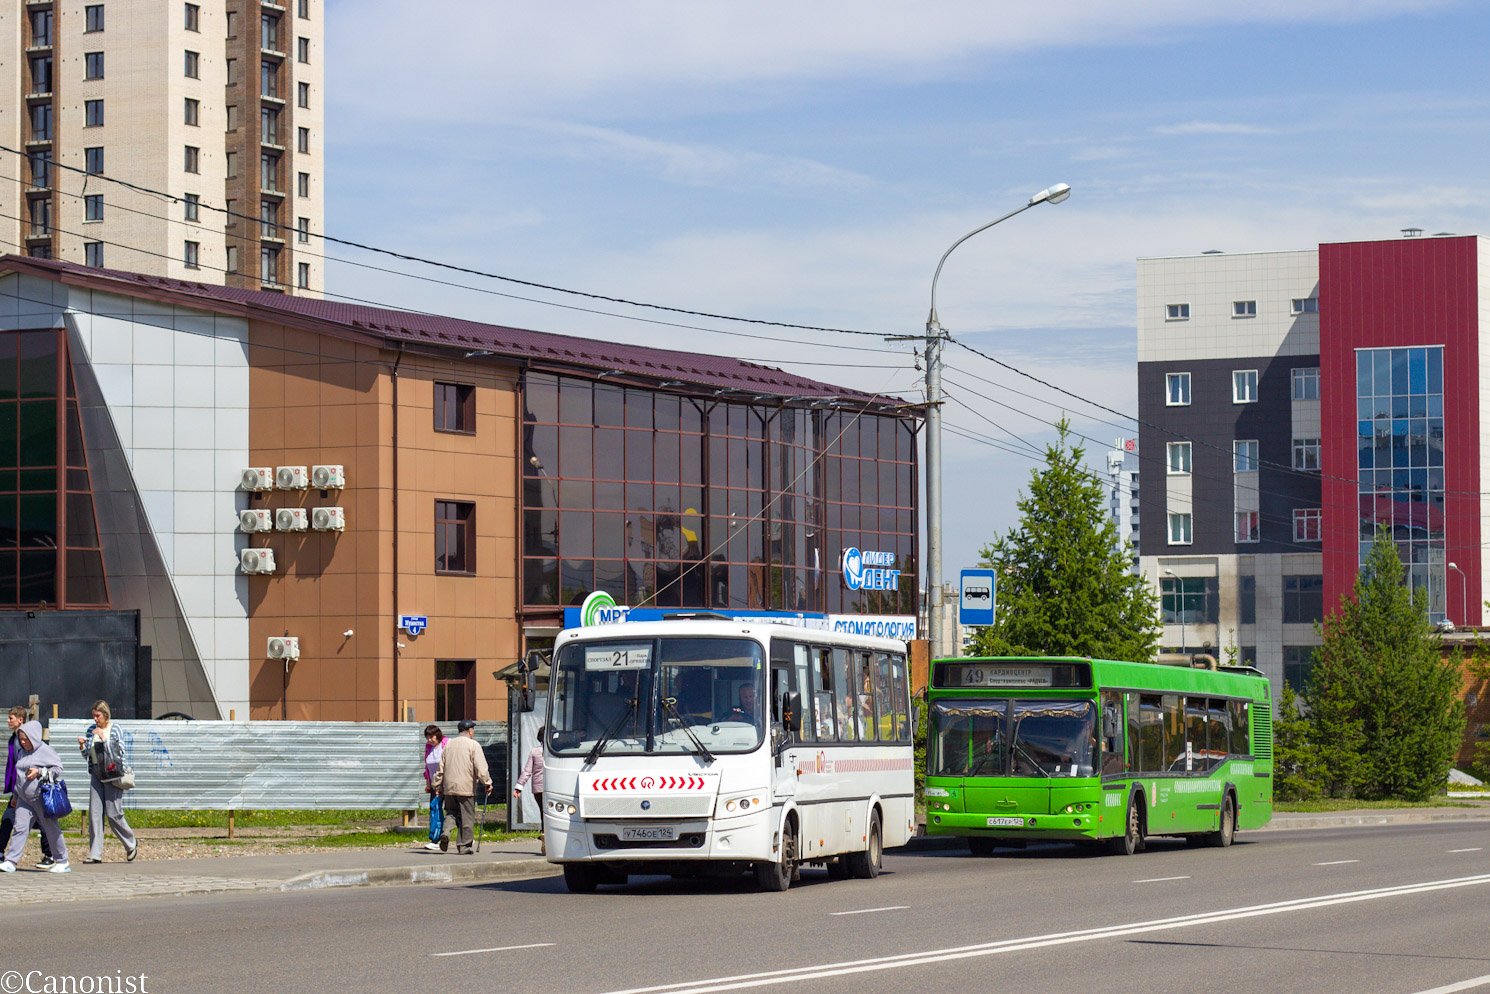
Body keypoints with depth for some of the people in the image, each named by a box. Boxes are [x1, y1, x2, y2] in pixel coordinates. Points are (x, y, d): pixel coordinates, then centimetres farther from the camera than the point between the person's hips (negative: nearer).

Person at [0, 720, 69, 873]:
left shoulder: (45, 751, -6)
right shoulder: (22, 753, 16)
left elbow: (58, 769, -9)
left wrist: (39, 772, -19)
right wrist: (16, 795, 25)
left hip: (42, 797, -6)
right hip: (24, 799, 6)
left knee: (51, 829, 3)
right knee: (20, 828, -3)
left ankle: (62, 862, 13)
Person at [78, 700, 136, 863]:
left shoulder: (115, 729, -4)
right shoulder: (91, 730, 10)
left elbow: (119, 752, -12)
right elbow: (86, 755, 15)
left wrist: (104, 739, -18)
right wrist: (82, 746, -5)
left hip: (113, 775, -5)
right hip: (96, 775, 5)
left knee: (113, 813, -5)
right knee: (94, 813, -2)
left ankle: (131, 845, 17)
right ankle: (95, 854, 0)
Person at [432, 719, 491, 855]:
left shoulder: (449, 744, 11)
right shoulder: (473, 745, -4)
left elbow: (441, 768, 12)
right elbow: (481, 768, -12)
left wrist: (438, 787, 18)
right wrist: (487, 783, -3)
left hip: (449, 787, 4)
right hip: (466, 788, -4)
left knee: (453, 813, 18)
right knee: (467, 817, 4)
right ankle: (464, 846, 4)